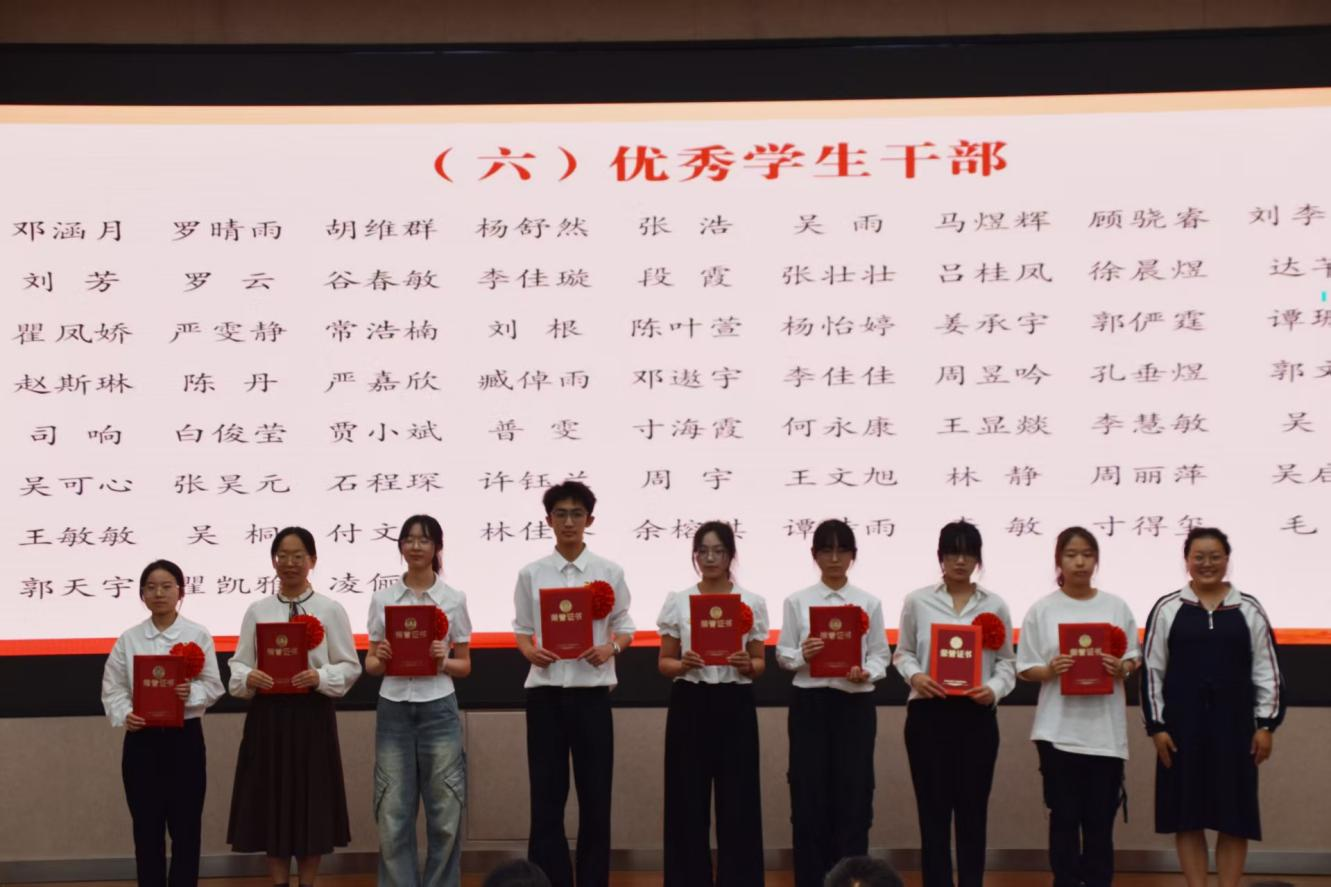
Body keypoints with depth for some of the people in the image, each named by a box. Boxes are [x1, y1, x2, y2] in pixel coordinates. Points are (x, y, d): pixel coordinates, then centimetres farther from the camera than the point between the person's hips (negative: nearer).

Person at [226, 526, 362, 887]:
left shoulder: (331, 610, 1)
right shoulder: (257, 610, 6)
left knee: (311, 805, 3)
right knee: (271, 803, 5)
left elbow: (350, 667, 0)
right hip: (267, 715, 2)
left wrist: (320, 677, -18)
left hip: (312, 715, -1)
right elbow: (238, 665, 5)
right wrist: (249, 678, -16)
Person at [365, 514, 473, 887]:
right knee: (393, 817, 2)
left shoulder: (453, 599, 2)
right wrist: (379, 659, -13)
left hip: (438, 710, -1)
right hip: (394, 710, 1)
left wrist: (444, 661, -13)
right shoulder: (382, 599, 5)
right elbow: (370, 664, 9)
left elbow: (464, 666, 7)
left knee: (444, 815, 1)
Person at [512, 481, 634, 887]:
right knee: (546, 795, 2)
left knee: (595, 795, 3)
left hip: (591, 691, 0)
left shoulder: (609, 572, 2)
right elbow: (521, 630, 8)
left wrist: (609, 648, -14)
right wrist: (531, 652, -13)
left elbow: (625, 628, 6)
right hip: (545, 691, 0)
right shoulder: (531, 574, 4)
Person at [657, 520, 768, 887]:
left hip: (735, 706, 0)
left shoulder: (753, 603, 4)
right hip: (690, 706, 0)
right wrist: (683, 664, -16)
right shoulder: (676, 602, 3)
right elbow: (664, 662, 5)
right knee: (688, 801, 1)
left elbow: (760, 664, 7)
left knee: (737, 802, 0)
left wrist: (747, 665, -16)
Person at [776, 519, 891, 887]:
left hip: (855, 703, 0)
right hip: (810, 703, 0)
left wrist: (866, 673, -16)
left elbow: (881, 654, 4)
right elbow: (782, 654, 3)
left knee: (853, 794, 1)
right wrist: (802, 655, -18)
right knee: (810, 795, 1)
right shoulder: (797, 601, 3)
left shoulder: (869, 602, 5)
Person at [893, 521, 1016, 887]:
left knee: (973, 808, 6)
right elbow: (902, 653, 7)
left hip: (977, 714, 1)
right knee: (934, 808, 1)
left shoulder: (995, 605, 6)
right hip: (928, 713, -1)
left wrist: (995, 689, -13)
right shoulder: (918, 601, 3)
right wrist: (914, 676, -13)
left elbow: (1007, 660, 6)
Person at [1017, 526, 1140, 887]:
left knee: (1101, 819, 5)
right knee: (1064, 817, 4)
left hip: (1105, 729, 1)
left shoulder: (1116, 607, 5)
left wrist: (1121, 668, -12)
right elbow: (1025, 669, 2)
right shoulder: (1042, 610, 1)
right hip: (1059, 729, -1)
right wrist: (1050, 671, -17)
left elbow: (1134, 658, 9)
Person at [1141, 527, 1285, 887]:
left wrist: (1266, 724, 0)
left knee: (1235, 816, 3)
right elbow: (1152, 671, 2)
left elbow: (1267, 670, 6)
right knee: (1187, 815, 4)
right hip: (1182, 726, -1)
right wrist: (1156, 726, -3)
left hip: (1234, 725, 1)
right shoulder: (1167, 609, 1)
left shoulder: (1249, 609, 4)